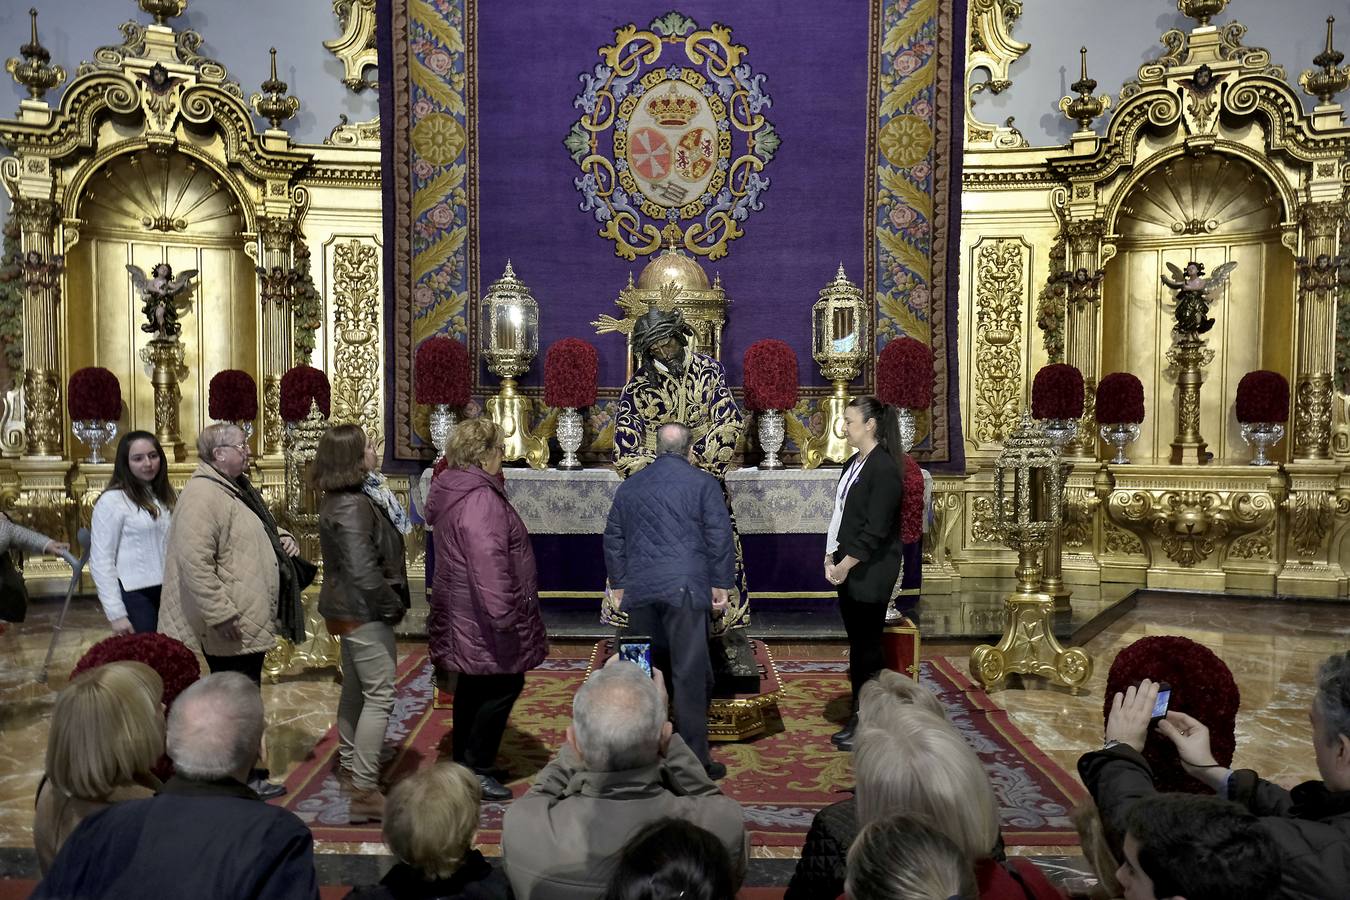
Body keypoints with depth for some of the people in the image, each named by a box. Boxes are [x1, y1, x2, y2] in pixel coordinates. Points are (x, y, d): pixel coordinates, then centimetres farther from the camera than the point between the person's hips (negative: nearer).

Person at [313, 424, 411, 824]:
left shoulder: (341, 498, 8)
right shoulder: (352, 507, -23)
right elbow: (364, 571, -26)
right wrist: (393, 606, -15)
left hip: (350, 608, 10)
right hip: (363, 611, -10)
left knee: (356, 686, 23)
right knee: (379, 696, -7)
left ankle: (349, 759, 40)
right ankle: (364, 793, -5)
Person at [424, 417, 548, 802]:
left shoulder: (450, 491, 11)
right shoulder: (480, 499, -23)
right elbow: (487, 561, -31)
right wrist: (502, 613, -29)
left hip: (462, 611, 11)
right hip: (482, 615, -11)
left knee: (474, 684, 19)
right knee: (503, 685, -1)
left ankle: (463, 761, 32)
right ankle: (477, 771, 7)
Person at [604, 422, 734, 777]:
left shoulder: (628, 487, 13)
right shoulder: (703, 483, 0)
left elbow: (613, 539, 17)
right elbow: (720, 538, -3)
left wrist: (619, 584, 24)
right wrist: (721, 584, 4)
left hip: (639, 591, 4)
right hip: (685, 588, -4)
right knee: (690, 674, -2)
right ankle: (695, 759, 1)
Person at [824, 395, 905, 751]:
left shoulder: (884, 468, -15)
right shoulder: (852, 464, 11)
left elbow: (875, 529, -19)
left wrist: (844, 566, -15)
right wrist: (831, 558, 5)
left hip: (870, 572, -8)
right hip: (847, 570, 8)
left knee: (867, 648, 2)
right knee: (858, 645, 14)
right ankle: (859, 717, 25)